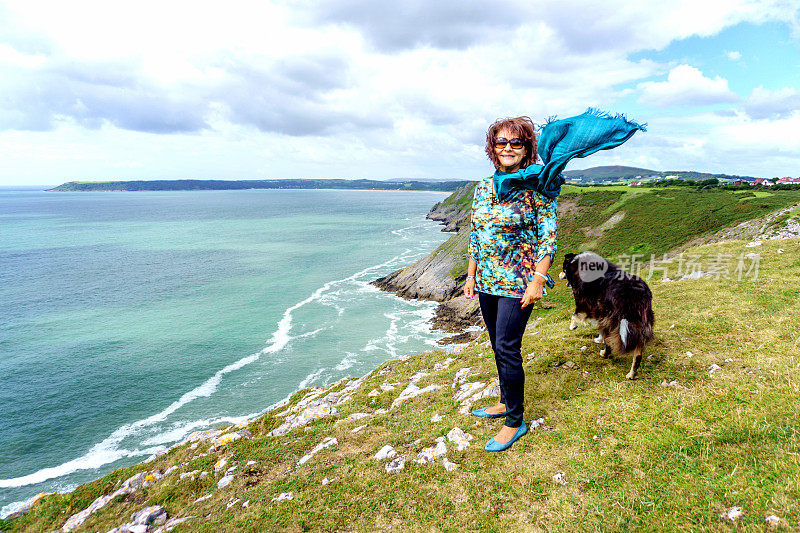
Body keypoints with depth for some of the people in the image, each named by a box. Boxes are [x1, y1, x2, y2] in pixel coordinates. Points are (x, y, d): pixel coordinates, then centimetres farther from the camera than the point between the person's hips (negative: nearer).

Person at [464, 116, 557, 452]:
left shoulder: (537, 187, -8)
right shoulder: (483, 188, 9)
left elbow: (548, 237, -10)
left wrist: (538, 280, -17)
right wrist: (471, 275, 13)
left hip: (518, 282, -6)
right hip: (486, 281, 6)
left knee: (507, 348, -6)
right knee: (498, 345, 16)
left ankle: (515, 421, 10)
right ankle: (506, 402, 34)